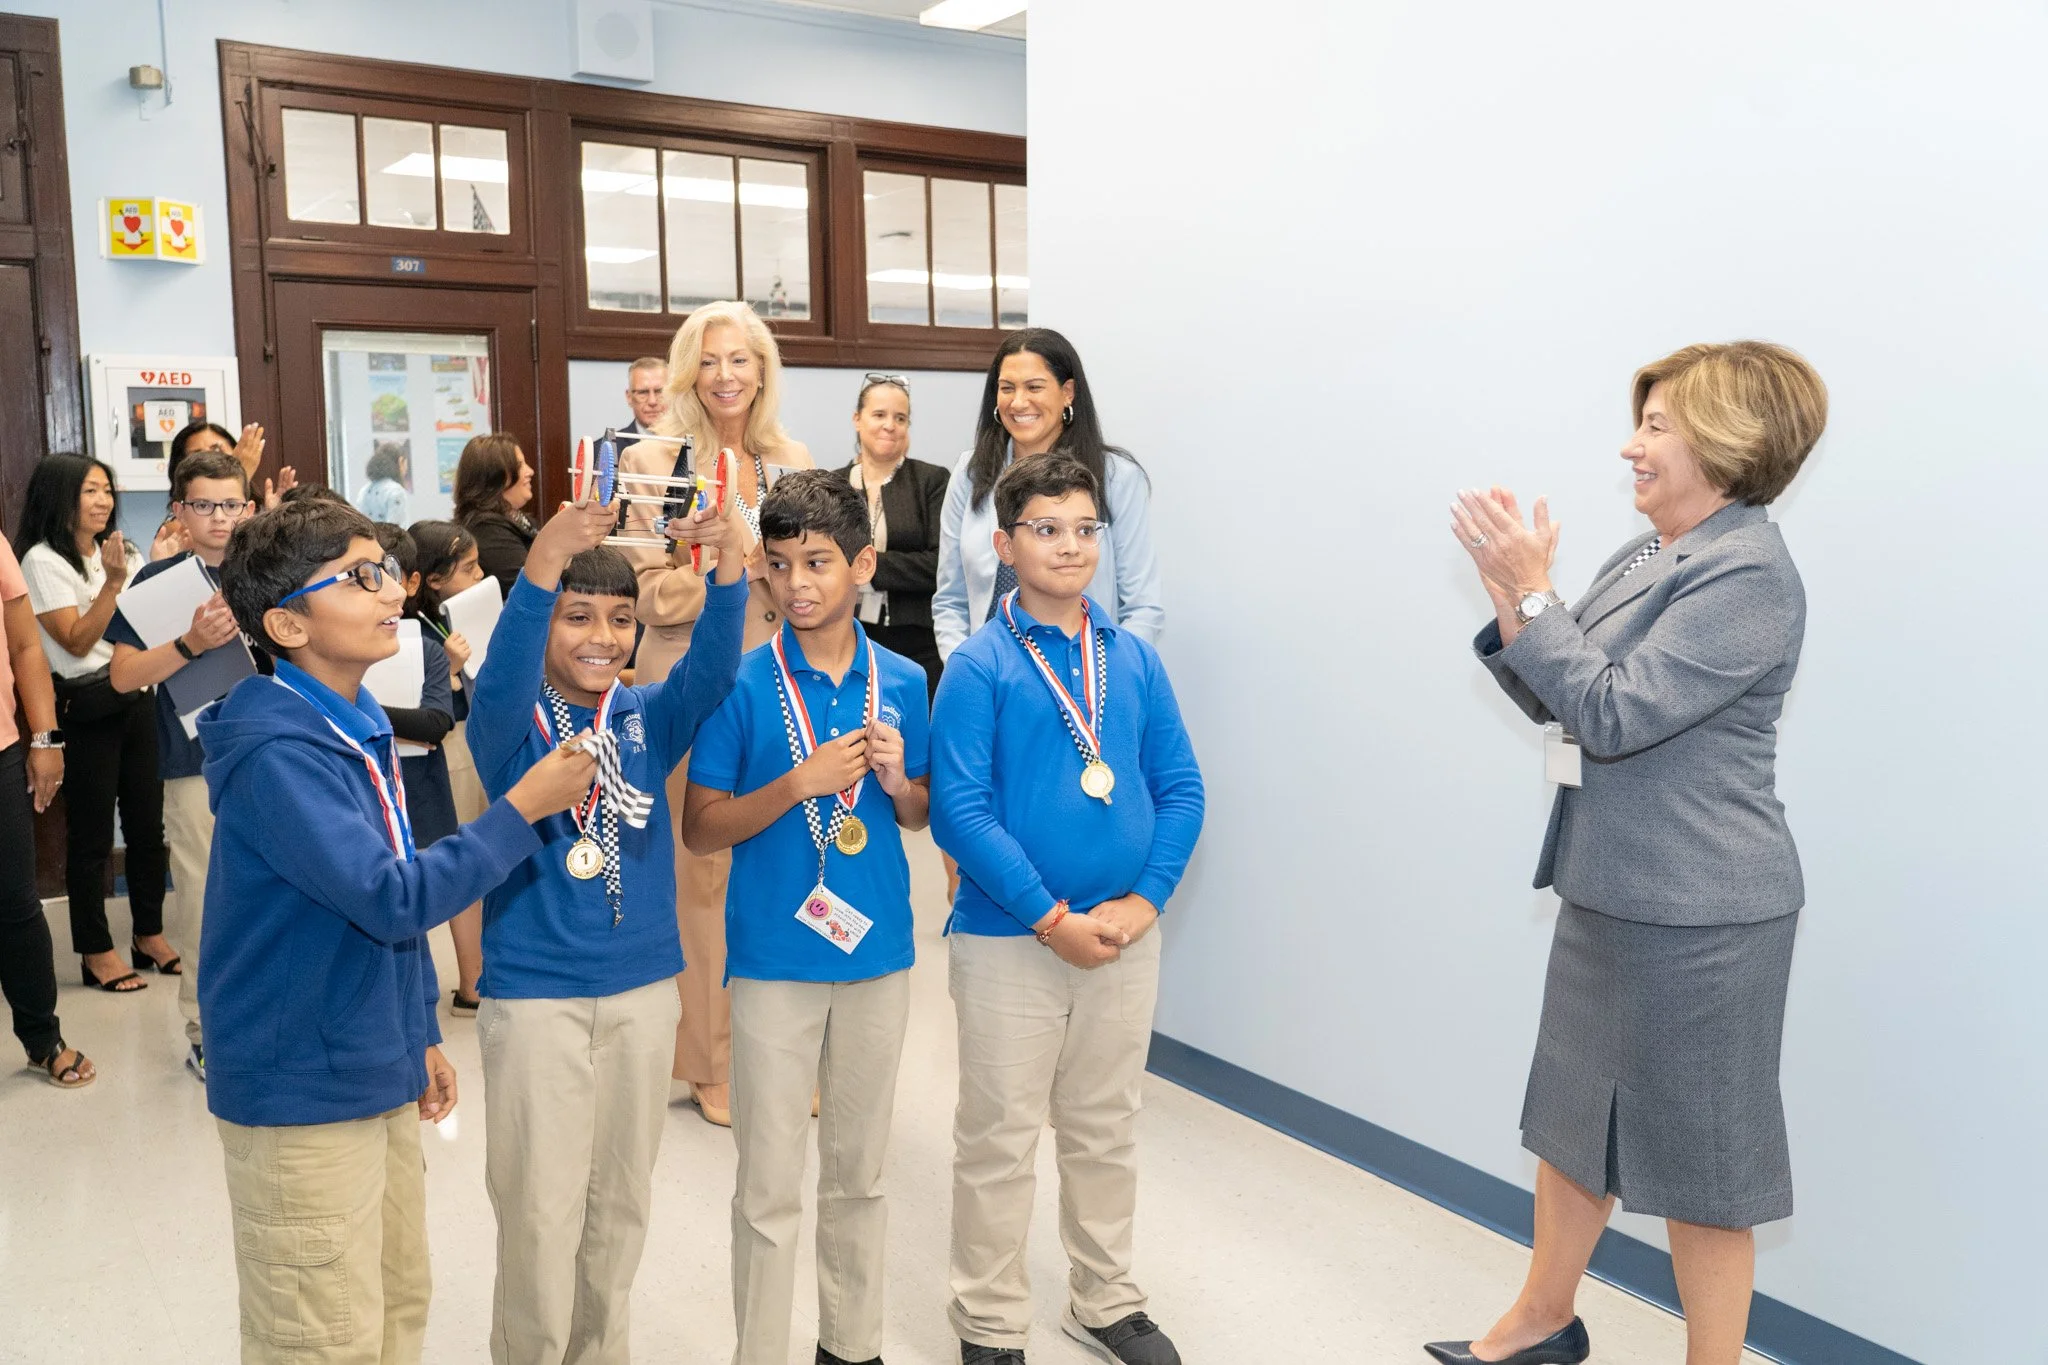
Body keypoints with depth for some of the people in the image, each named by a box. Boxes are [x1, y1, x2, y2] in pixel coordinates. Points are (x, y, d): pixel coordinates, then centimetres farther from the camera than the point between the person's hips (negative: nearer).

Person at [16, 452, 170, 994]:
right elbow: (78, 642, -14)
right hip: (87, 709, -6)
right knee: (92, 835, 2)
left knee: (147, 823, 10)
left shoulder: (121, 553, 13)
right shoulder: (44, 561, -7)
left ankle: (150, 936, 22)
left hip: (137, 699, 6)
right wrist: (113, 583, -21)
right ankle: (96, 951, 12)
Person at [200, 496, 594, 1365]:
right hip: (302, 1094, -9)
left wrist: (420, 1034, 17)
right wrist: (523, 809, -22)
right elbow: (393, 900, -27)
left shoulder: (360, 723, 7)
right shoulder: (277, 754, -22)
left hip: (380, 1078, 9)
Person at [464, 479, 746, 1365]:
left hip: (645, 990, 4)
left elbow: (713, 665, -17)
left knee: (622, 1202, 17)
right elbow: (502, 676, -29)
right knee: (540, 1214, 3)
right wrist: (545, 558, -47)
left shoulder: (649, 717, 1)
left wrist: (728, 557, -36)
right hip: (534, 997, -3)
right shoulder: (510, 721, -7)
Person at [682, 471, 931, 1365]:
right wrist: (800, 782, -20)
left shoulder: (902, 682, 1)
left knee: (859, 1170, 17)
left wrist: (897, 780, -11)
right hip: (775, 962, -3)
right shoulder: (742, 684, -8)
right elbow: (700, 828, -7)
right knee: (770, 1188, 5)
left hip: (878, 955, 3)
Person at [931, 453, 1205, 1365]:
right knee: (1000, 1141, 9)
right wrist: (1052, 917, -17)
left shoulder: (1134, 659, 3)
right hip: (1007, 941, -4)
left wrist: (1144, 900, -10)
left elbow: (1181, 788, 3)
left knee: (1106, 1132, 19)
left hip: (1125, 938, 4)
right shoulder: (979, 665, -9)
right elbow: (958, 808, -15)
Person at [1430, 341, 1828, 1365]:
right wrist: (1511, 594, -4)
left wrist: (1530, 594, -19)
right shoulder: (1645, 558, 9)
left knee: (1699, 1157, 6)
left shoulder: (1749, 575, -18)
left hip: (1697, 914, -9)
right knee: (1571, 1109, 20)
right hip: (1607, 889, 9)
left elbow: (1615, 712, -23)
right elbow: (1551, 698, 10)